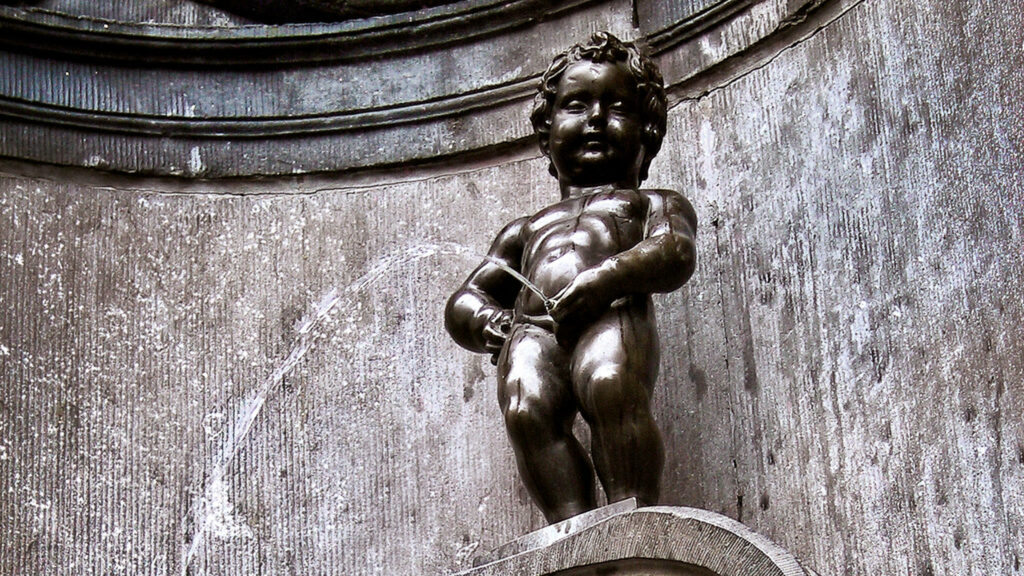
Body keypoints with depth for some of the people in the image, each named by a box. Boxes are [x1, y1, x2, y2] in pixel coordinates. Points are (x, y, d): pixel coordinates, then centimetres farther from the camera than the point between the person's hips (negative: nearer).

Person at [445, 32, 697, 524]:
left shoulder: (653, 204, 31)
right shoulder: (526, 229, 42)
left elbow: (674, 253, 7)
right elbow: (464, 300, 35)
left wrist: (603, 278, -14)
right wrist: (486, 321, 8)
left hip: (612, 316, -3)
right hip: (534, 330, 3)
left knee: (610, 385, -39)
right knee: (527, 409, -33)